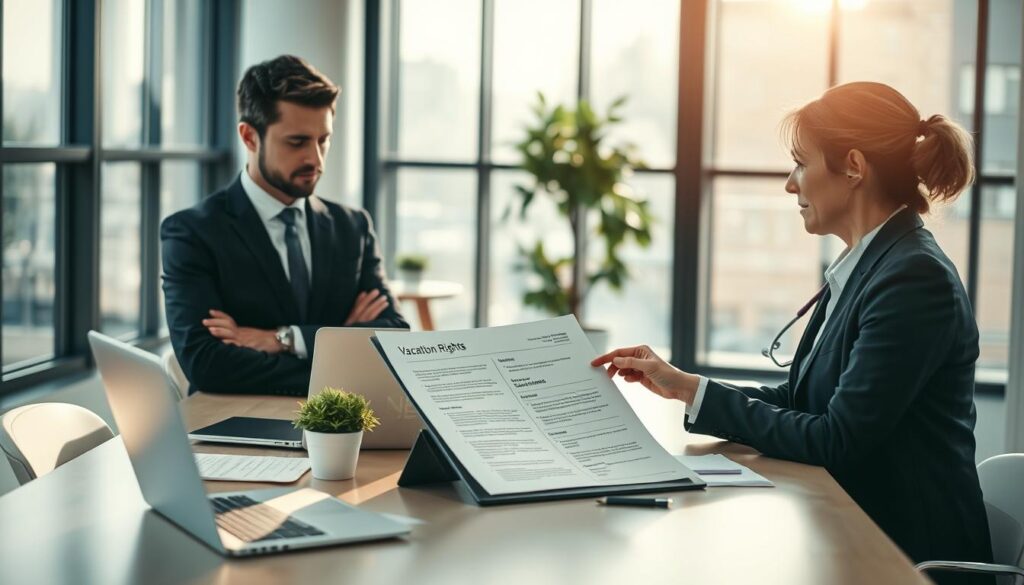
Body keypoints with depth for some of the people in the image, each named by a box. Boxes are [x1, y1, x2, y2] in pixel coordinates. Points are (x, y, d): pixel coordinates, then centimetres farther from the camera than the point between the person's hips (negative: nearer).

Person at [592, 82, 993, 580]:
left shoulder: (915, 278, -19)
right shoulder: (866, 265, 10)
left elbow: (833, 441, -21)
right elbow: (796, 401, 11)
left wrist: (696, 392, -13)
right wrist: (679, 385, 4)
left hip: (910, 553, -8)